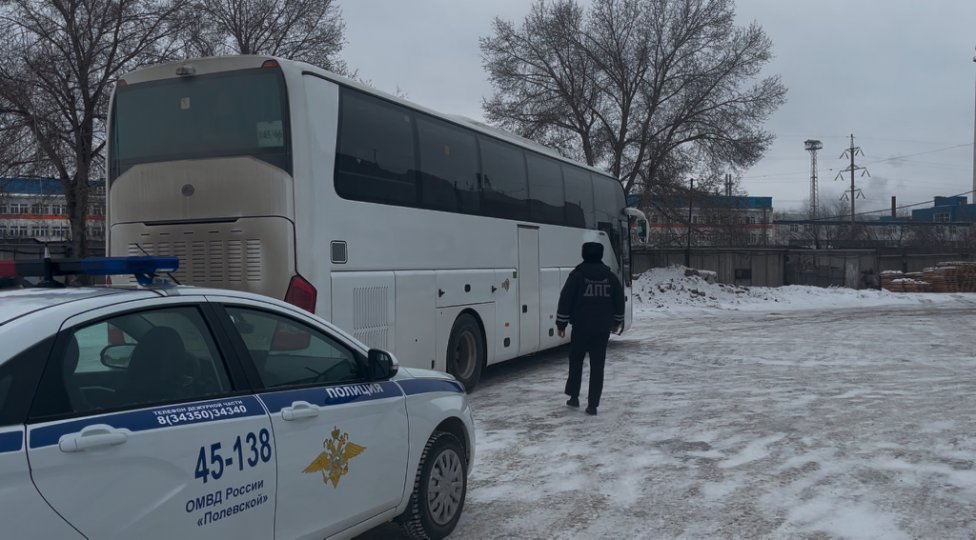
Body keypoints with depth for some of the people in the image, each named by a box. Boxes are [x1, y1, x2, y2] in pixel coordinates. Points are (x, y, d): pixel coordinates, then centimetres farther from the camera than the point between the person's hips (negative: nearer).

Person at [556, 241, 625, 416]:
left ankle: (574, 396, 17)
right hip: (602, 329, 3)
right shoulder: (610, 276, 6)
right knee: (597, 365, 3)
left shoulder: (577, 275, -6)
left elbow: (565, 300, -7)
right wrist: (617, 322, 27)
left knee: (576, 361, 15)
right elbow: (619, 300, 14)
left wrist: (561, 323, 0)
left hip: (581, 327, -2)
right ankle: (593, 404, 1)